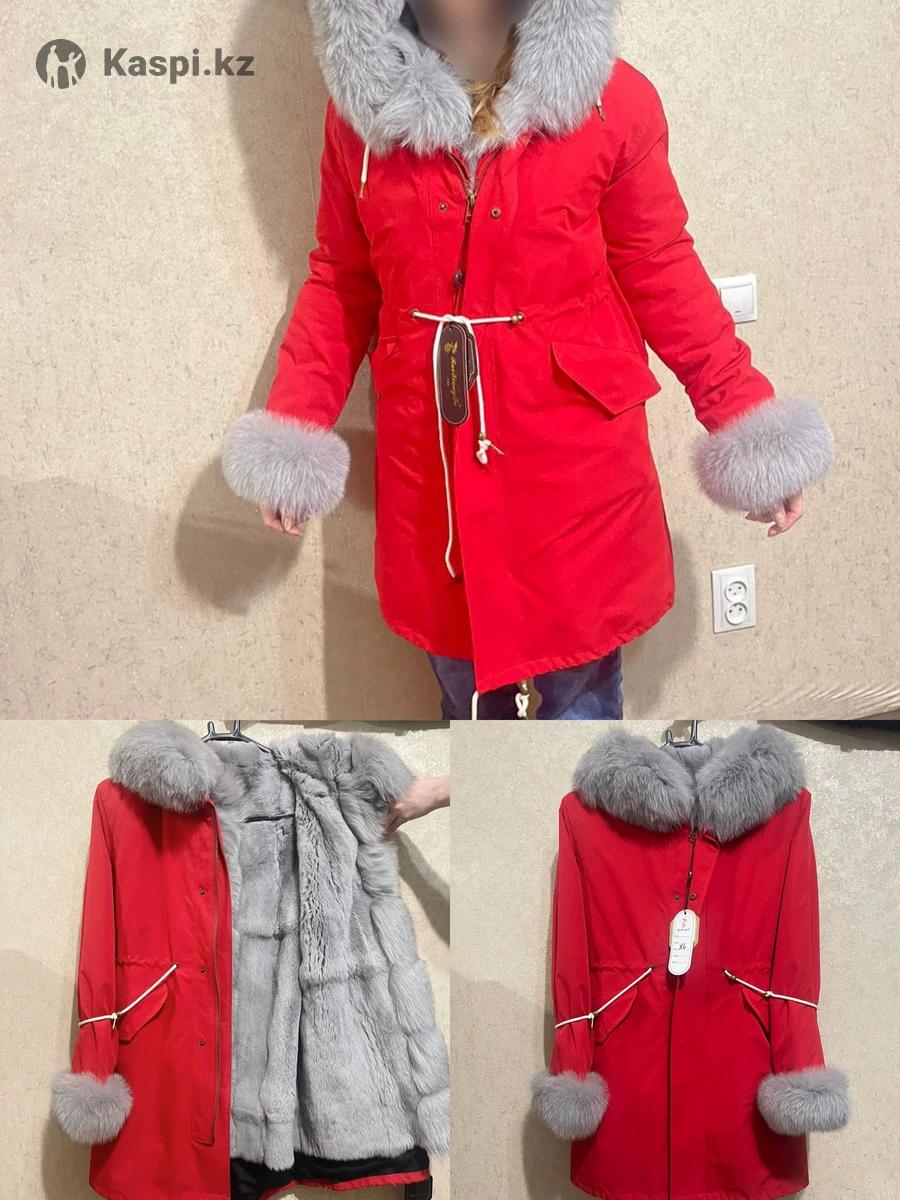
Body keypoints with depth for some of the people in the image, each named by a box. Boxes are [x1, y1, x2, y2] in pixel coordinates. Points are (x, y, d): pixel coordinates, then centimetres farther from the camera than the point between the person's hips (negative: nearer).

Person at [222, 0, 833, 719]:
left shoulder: (612, 100, -8)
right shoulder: (361, 107, -2)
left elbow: (662, 274, -2)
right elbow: (342, 282, 6)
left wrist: (751, 425, -6)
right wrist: (291, 437, -1)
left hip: (577, 467, -2)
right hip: (430, 466, 2)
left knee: (580, 691, 10)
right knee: (469, 692, 18)